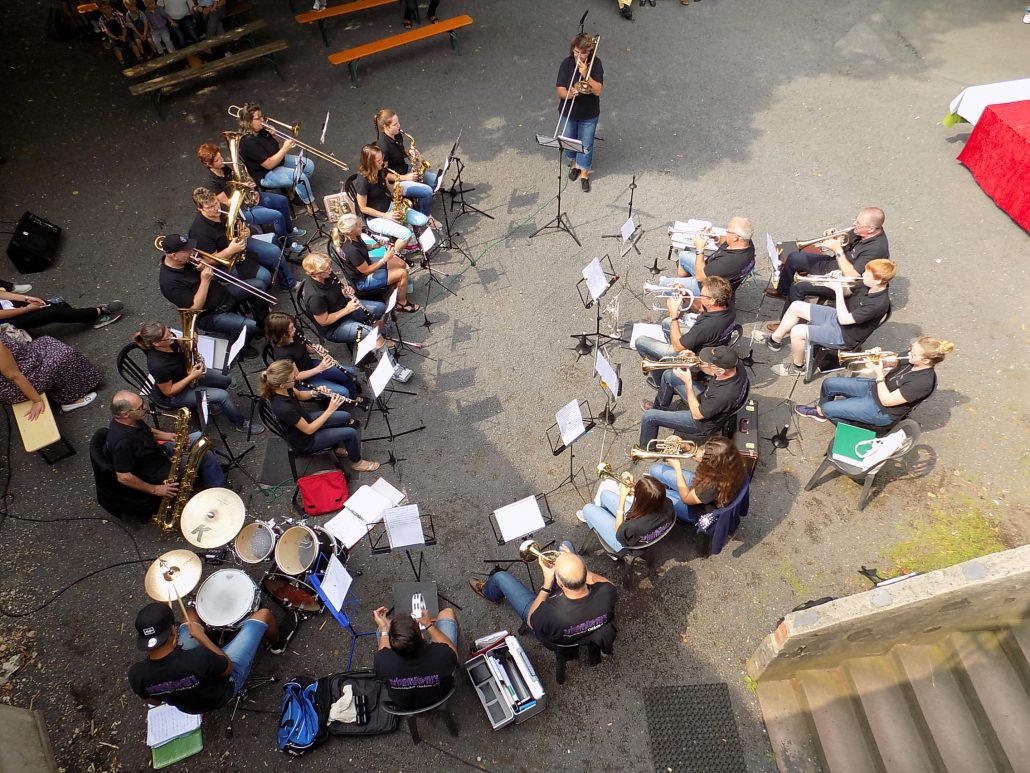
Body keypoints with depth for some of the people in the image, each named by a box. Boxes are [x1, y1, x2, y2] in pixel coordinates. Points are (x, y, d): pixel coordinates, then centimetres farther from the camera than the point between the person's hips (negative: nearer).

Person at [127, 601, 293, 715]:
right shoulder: (199, 659, -43)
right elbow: (228, 668, -20)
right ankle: (277, 643, 36)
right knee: (263, 614, 3)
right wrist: (202, 637, -17)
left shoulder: (136, 674, -30)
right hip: (225, 687, -4)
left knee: (191, 614, 13)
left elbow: (154, 701, -7)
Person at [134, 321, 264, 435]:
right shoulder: (158, 365, -38)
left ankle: (211, 401, 35)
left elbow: (182, 347, 5)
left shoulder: (170, 340, -20)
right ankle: (241, 424, 7)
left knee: (226, 380, 8)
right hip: (177, 394, -7)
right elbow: (169, 392, -25)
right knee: (223, 396, -15)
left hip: (186, 373, 7)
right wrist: (192, 377, -27)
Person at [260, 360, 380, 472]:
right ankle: (357, 463, 22)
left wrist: (315, 393, -17)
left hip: (304, 420, 8)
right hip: (304, 440, -8)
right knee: (351, 432, -5)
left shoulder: (277, 388, -19)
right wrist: (330, 410, -27)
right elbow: (308, 430, -28)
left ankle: (337, 447, 36)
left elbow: (299, 395, 3)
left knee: (346, 417, 13)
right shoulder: (283, 408, -41)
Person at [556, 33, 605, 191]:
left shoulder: (596, 64, -15)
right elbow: (560, 90, -17)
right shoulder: (567, 63, -14)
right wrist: (568, 94, -39)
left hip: (589, 114, -1)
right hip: (568, 112, 2)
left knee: (586, 145, 9)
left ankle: (584, 173, 30)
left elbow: (598, 91, -22)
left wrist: (585, 74, -33)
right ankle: (574, 163, 48)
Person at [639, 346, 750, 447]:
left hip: (702, 422, -8)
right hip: (705, 399, 8)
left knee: (649, 416, -4)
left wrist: (688, 382, -27)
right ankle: (659, 408, 41)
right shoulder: (733, 364, -23)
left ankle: (645, 450, 23)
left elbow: (697, 414, -27)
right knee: (668, 376, 14)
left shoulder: (725, 395, -43)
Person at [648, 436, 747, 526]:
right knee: (655, 469, 9)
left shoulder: (712, 486, -44)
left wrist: (677, 467, -22)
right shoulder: (730, 464, -25)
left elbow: (686, 498, -24)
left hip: (698, 512, -6)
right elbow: (702, 458, -1)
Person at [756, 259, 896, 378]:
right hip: (837, 315, 9)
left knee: (797, 331, -24)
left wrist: (838, 290, -26)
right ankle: (775, 339, 22)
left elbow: (844, 319, -30)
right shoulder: (869, 286, -7)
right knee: (796, 306, 5)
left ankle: (797, 367, 2)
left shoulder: (879, 303, -31)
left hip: (844, 335, -9)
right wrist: (838, 283, -12)